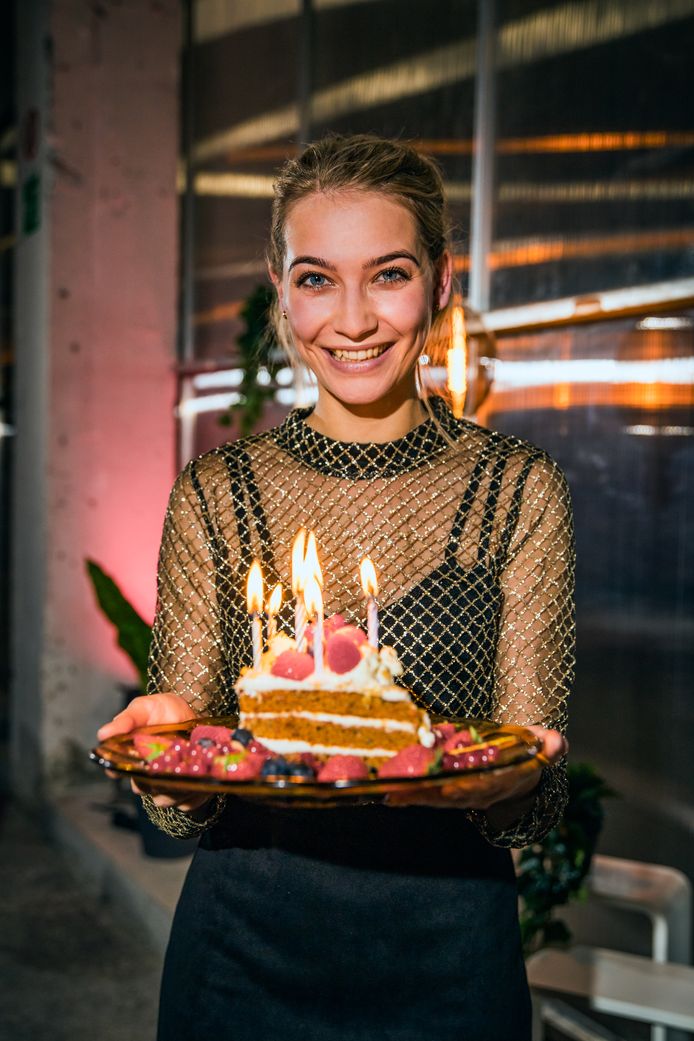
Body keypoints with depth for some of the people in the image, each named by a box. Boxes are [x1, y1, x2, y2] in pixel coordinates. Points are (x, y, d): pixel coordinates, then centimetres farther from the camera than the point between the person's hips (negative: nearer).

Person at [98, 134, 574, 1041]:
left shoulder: (519, 492, -6)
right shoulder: (215, 494, -3)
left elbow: (536, 810, -5)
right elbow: (186, 809, 0)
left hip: (444, 960, -1)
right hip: (240, 954, 1)